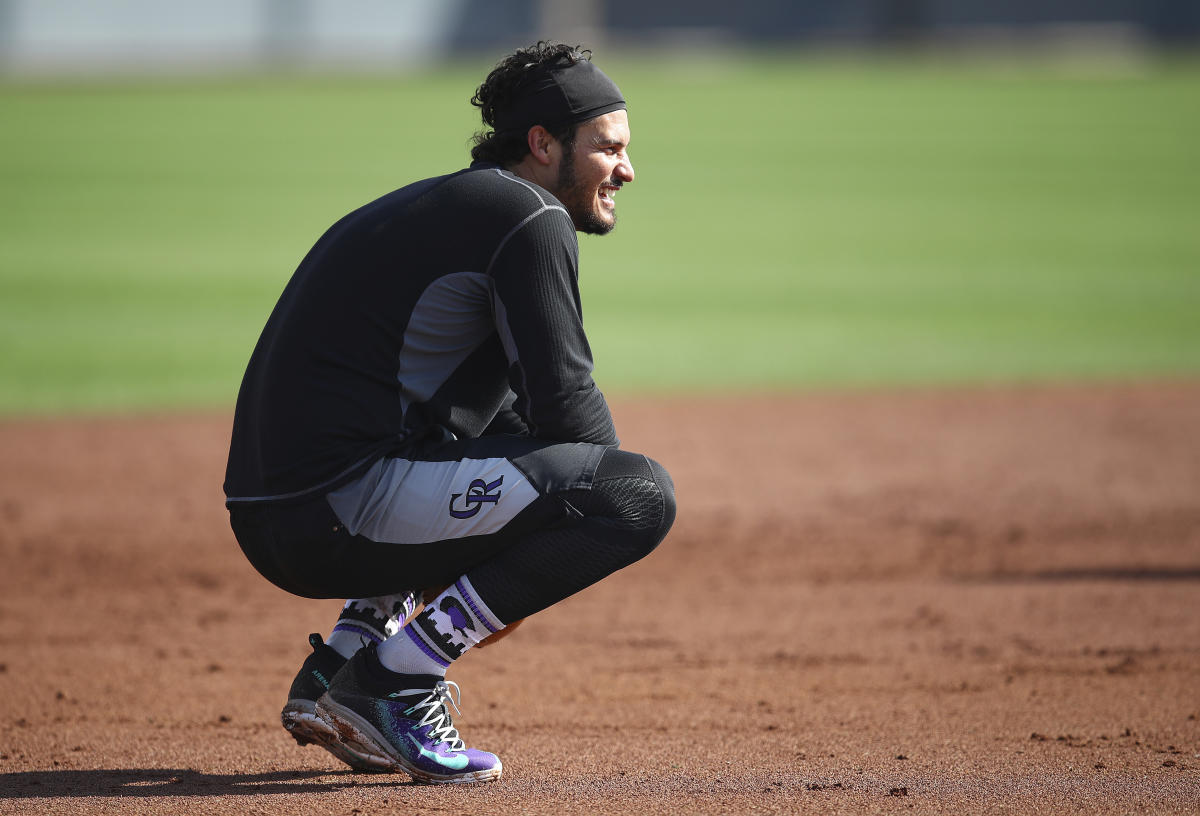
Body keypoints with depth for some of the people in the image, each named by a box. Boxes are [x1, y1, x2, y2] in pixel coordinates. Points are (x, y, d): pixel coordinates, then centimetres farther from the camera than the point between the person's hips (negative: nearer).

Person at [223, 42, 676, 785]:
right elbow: (566, 403, -9)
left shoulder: (440, 204, 25)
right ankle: (391, 681, -10)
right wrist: (613, 495, 10)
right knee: (645, 494, -12)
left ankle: (339, 668, 18)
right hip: (338, 514, -10)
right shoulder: (529, 217, -4)